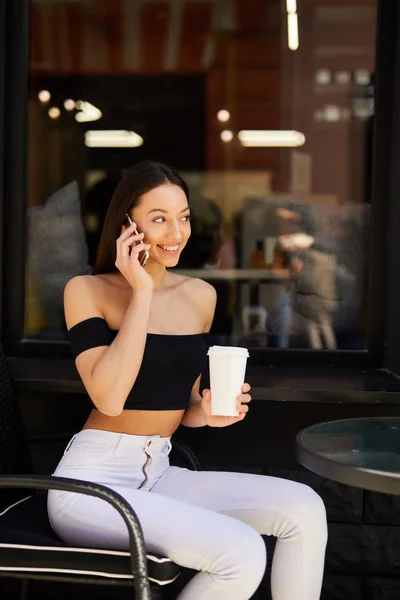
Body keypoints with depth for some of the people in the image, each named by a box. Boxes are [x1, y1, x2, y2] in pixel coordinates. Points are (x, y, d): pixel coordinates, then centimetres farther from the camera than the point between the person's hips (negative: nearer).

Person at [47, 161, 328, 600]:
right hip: (92, 481, -6)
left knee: (305, 508, -12)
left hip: (158, 474, 6)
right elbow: (109, 398, -21)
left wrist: (206, 411, -4)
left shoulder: (201, 296, 9)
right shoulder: (87, 290, -7)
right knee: (242, 552, -25)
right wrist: (142, 292, -17)